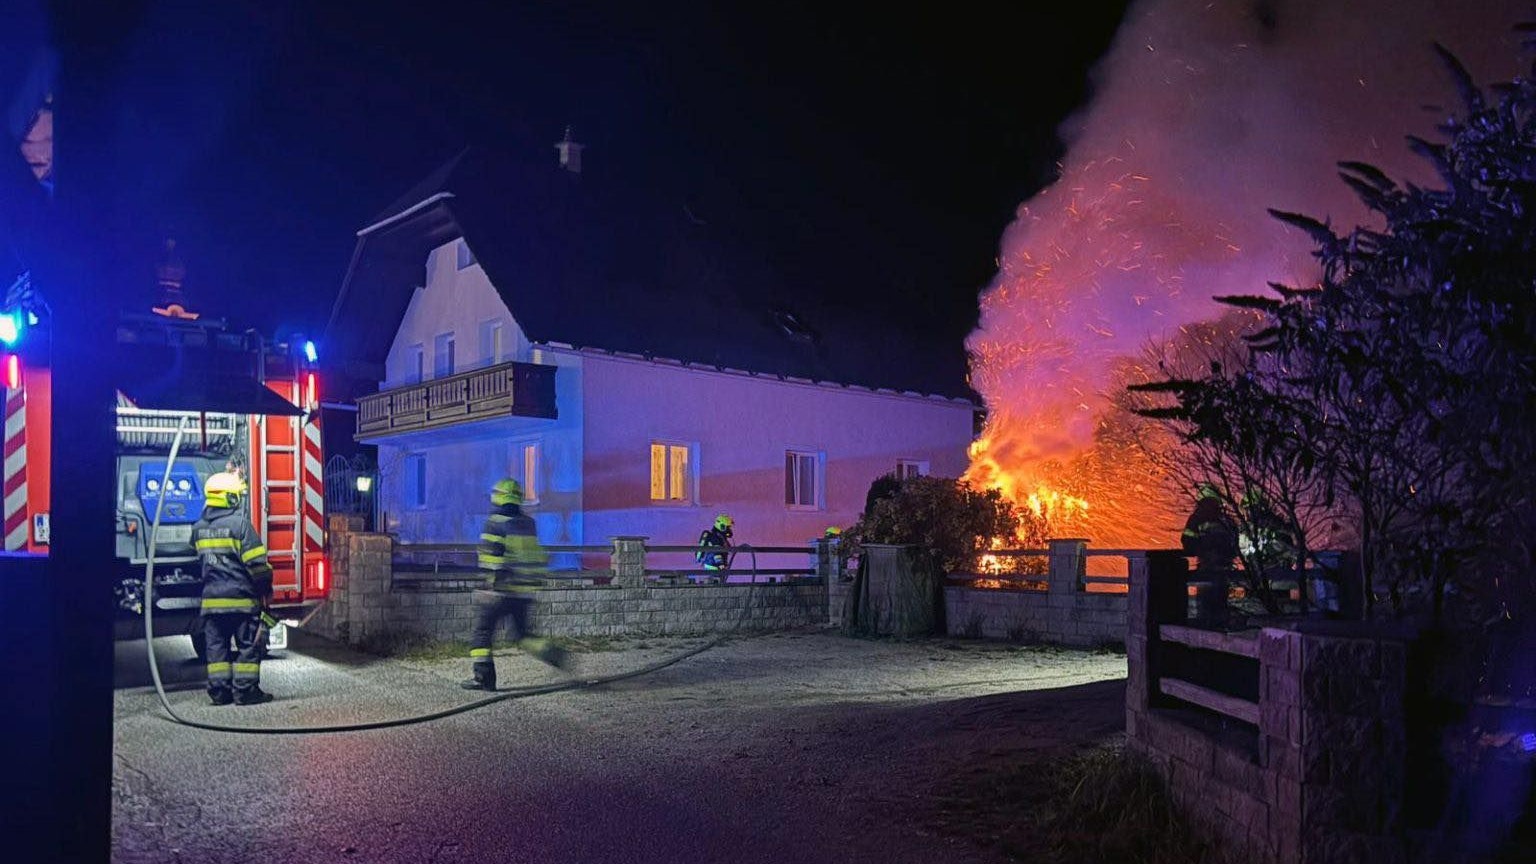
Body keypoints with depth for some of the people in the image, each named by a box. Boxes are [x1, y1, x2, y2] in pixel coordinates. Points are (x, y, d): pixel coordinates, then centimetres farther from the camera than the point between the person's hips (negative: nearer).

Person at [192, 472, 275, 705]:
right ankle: (245, 690, 2)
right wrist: (266, 588, -3)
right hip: (241, 598, -6)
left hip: (211, 598, 6)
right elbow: (256, 561, -13)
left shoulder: (199, 527, 7)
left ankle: (219, 690, 12)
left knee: (216, 645, 10)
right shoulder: (239, 522, -12)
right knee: (248, 645, 2)